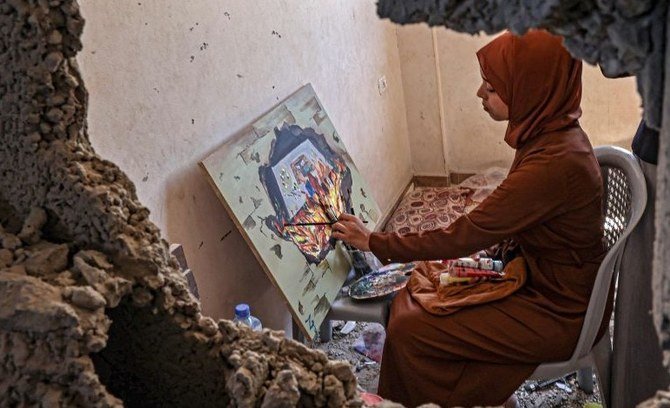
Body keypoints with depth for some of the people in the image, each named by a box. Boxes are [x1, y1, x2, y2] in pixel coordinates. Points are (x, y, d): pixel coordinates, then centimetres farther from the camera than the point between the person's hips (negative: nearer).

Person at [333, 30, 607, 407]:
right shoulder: (552, 134, -2)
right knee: (415, 294, 8)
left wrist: (376, 243, -16)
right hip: (544, 280, 9)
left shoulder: (556, 162, -30)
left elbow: (468, 235, -26)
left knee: (407, 333, -12)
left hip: (558, 311, -9)